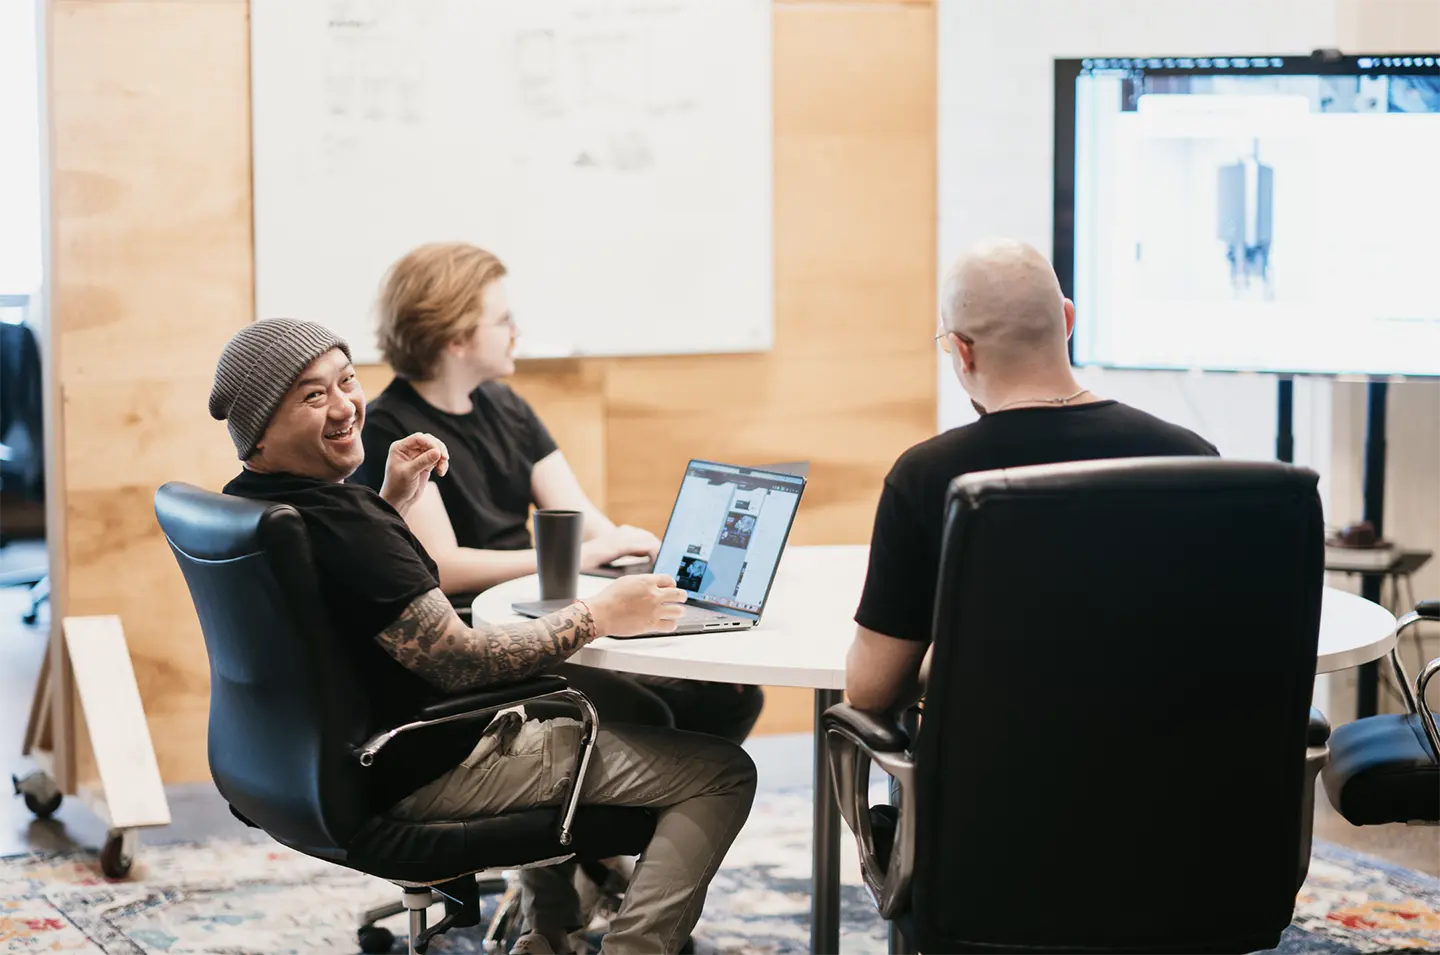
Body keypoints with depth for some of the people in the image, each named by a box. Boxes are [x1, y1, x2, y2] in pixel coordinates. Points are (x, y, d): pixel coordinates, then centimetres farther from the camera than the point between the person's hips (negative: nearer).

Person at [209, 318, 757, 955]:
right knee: (722, 773, -4)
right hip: (427, 774, -10)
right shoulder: (339, 524, -29)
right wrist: (599, 615, -15)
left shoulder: (248, 501, 2)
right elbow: (460, 662, -26)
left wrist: (395, 502, 10)